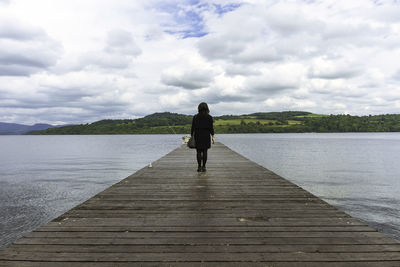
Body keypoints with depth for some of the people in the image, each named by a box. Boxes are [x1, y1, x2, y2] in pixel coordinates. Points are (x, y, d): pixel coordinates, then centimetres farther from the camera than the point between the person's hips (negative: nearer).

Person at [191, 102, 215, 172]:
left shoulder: (195, 117, -2)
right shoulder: (209, 117, -3)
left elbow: (192, 128, -2)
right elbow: (211, 128, -5)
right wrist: (213, 137, -1)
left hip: (197, 136, 0)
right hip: (206, 136, 0)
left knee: (199, 152, 6)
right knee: (205, 152, 5)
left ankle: (199, 167, 2)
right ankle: (203, 167, 5)